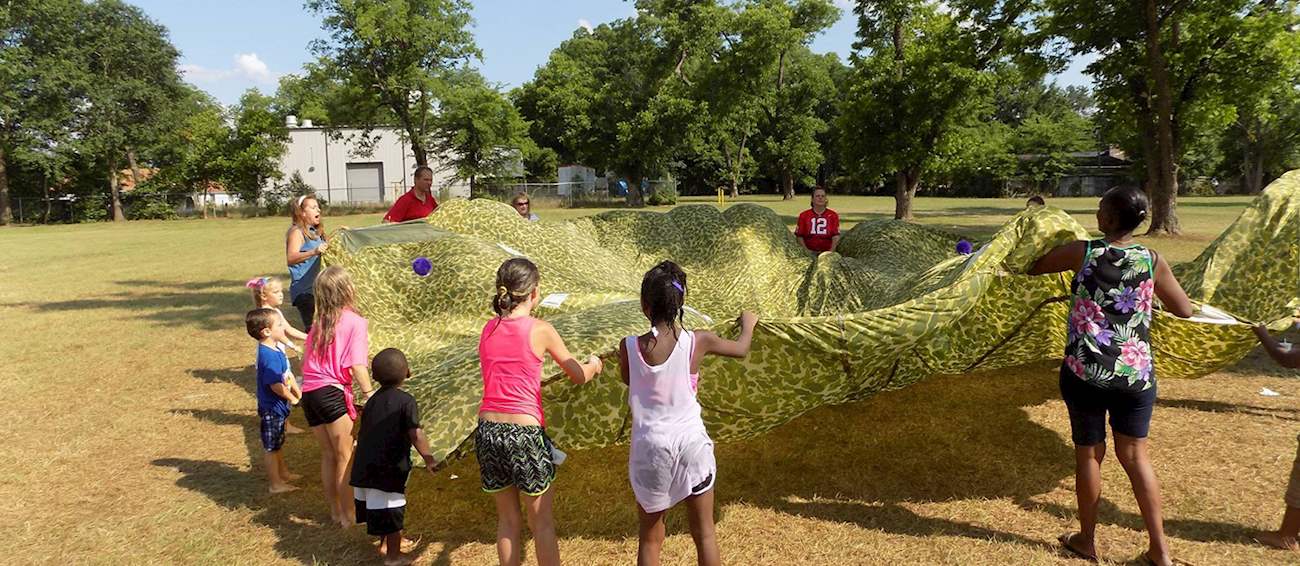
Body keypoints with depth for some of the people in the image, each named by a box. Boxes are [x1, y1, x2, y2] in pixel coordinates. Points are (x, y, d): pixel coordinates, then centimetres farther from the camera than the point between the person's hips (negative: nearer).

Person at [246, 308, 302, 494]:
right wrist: (292, 398, -14)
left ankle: (284, 474, 39)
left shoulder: (274, 349, 4)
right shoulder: (269, 356, -27)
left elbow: (286, 375, 14)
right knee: (271, 447, 4)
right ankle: (276, 483, 15)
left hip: (276, 407, 10)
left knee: (277, 444, 24)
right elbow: (276, 385, -28)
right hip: (272, 408, -10)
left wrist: (297, 391, 9)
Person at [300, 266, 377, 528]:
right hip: (332, 393, -6)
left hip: (309, 394, 6)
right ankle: (349, 515, 13)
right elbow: (356, 366, -13)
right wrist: (370, 395, -12)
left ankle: (335, 510, 28)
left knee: (328, 455, 17)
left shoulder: (318, 324, 12)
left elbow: (307, 361, 10)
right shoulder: (354, 322, -6)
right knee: (345, 457, 5)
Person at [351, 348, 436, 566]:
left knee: (376, 506, 23)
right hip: (390, 467, -7)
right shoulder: (406, 401, -13)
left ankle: (385, 542, 41)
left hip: (364, 465, 7)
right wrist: (428, 458, -9)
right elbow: (415, 435, -19)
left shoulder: (372, 400, 9)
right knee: (392, 511, 6)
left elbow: (363, 432, 17)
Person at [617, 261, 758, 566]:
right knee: (704, 533, 16)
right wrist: (748, 324, 28)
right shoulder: (698, 342, -11)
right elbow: (741, 349, 9)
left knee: (649, 538, 17)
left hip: (650, 446, 0)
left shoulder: (629, 347, -12)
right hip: (691, 442, 0)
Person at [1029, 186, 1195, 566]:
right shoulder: (1153, 261, -3)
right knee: (1135, 455, 13)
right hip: (1136, 374, 2)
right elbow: (1184, 311, 8)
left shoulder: (1082, 252, -11)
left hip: (1084, 373, -2)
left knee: (1089, 453, 11)